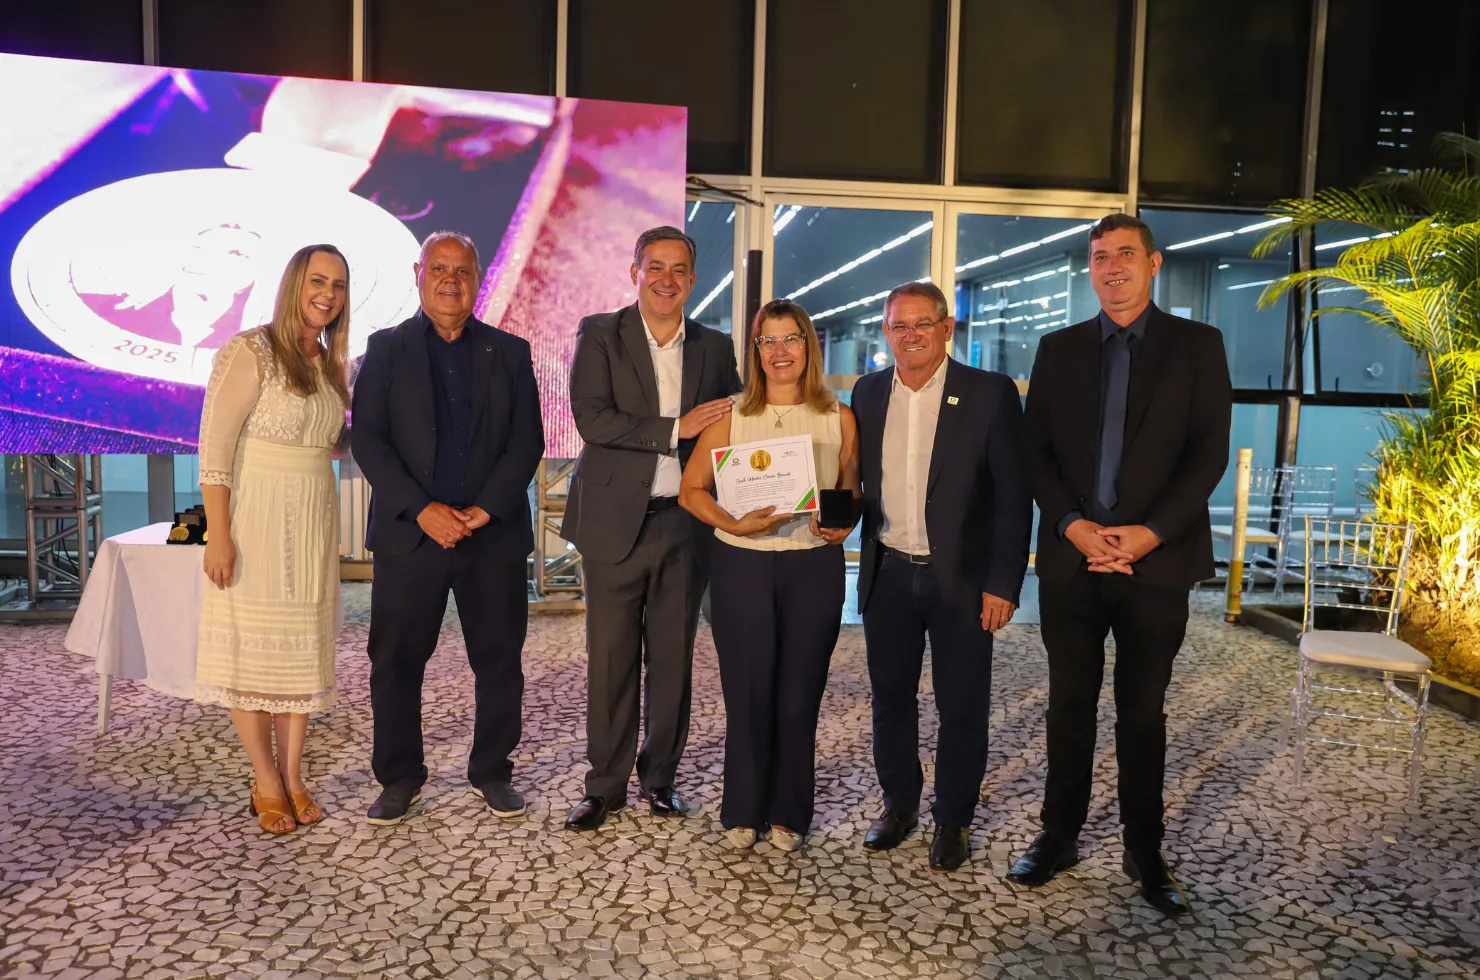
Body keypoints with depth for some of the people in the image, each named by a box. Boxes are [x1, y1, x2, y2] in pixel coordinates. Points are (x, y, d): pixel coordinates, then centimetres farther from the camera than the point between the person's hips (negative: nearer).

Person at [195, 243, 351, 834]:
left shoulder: (329, 363, 9)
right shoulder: (251, 352, -11)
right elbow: (214, 448, -14)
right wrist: (218, 536, -18)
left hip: (313, 523, 6)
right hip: (256, 520, -6)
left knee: (303, 649, 9)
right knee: (252, 649, 4)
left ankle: (293, 777, 20)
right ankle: (266, 782, 16)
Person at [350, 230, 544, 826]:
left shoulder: (510, 352, 9)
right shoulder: (386, 349, 7)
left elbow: (527, 441, 3)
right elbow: (367, 440, -1)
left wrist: (486, 510, -10)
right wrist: (422, 510, -12)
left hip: (495, 533, 1)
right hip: (409, 532, 0)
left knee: (500, 660, 7)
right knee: (396, 661, 5)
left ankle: (492, 772, 23)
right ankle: (399, 778, 22)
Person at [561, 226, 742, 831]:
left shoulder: (715, 347, 10)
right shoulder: (600, 335, 1)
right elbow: (591, 418, -12)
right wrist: (675, 429, -15)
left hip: (685, 523, 3)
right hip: (615, 522, -2)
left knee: (672, 659, 10)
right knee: (610, 659, 4)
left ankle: (660, 776, 26)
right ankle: (605, 785, 19)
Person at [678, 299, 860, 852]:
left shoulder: (839, 419, 5)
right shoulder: (731, 416, 3)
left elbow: (853, 493, 11)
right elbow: (691, 489, 2)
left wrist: (843, 527, -10)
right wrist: (734, 523, -14)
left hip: (814, 566, 1)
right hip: (742, 564, 0)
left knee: (799, 695, 6)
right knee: (747, 692, 5)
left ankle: (789, 815, 24)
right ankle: (743, 812, 24)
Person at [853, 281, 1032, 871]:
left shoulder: (990, 394, -8)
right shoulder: (868, 392, 5)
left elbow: (1012, 495, -8)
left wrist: (1002, 583, -12)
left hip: (961, 577, -3)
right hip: (888, 574, 4)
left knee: (962, 706, 8)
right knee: (891, 697, 15)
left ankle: (953, 818, 27)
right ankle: (899, 803, 34)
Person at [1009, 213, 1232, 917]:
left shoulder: (1196, 345, 4)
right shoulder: (1058, 349, 9)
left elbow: (1209, 452, -3)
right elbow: (1036, 450, 5)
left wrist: (1151, 531, -14)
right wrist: (1072, 525, -10)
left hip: (1156, 562, -1)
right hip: (1071, 560, 2)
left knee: (1143, 712, 9)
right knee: (1069, 707, 10)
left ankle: (1144, 852, 23)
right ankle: (1059, 836, 24)